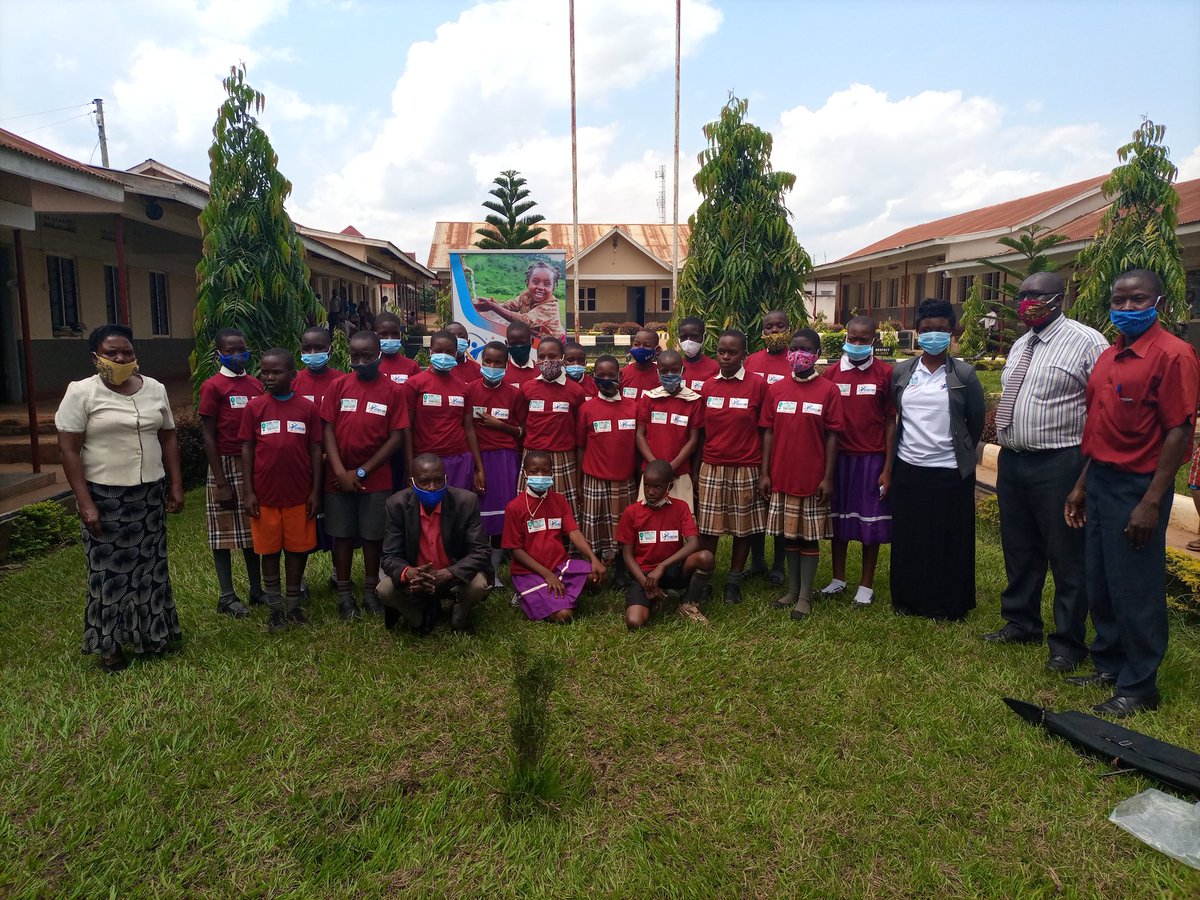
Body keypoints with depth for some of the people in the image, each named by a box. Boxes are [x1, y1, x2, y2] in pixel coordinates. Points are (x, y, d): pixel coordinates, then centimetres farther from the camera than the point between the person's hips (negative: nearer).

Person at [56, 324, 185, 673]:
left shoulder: (155, 389, 5)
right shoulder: (81, 392, -8)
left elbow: (168, 438, 11)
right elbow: (69, 450, -10)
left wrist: (176, 485, 5)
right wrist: (85, 503, -15)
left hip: (150, 493, 4)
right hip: (105, 496, -4)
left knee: (151, 565, 12)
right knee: (110, 570, 4)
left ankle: (152, 634, 27)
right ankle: (110, 645, 18)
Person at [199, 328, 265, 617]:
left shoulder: (256, 385, 8)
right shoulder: (212, 387, -7)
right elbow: (209, 437, -9)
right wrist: (221, 482, -12)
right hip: (226, 466, -5)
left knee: (252, 529, 13)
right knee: (223, 531, 4)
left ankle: (257, 590, 22)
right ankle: (226, 596, 11)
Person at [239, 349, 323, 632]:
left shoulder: (308, 408, -1)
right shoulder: (254, 407, -1)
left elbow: (315, 450, 2)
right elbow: (247, 449, 1)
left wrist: (315, 491, -1)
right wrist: (248, 491, -3)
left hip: (299, 494, 0)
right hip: (265, 494, 0)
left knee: (298, 549, 9)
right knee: (269, 551, 9)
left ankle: (293, 605, 23)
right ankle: (274, 608, 21)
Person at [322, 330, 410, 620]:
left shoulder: (394, 390, -3)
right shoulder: (338, 386, 1)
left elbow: (397, 437, -5)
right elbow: (328, 429, -1)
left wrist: (362, 471, -9)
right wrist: (340, 471, -13)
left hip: (376, 478, -1)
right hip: (339, 476, 1)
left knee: (373, 535, 6)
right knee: (342, 534, 7)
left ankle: (371, 592, 19)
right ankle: (344, 594, 17)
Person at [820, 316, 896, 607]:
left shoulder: (885, 373, -4)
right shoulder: (831, 373, 2)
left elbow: (890, 422, -2)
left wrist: (887, 467, -5)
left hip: (872, 458, -2)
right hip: (839, 456, 2)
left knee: (871, 522, 6)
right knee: (839, 518, 11)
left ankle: (867, 584, 19)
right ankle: (838, 578, 25)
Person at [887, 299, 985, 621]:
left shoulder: (964, 374, -2)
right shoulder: (900, 372, 5)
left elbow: (976, 421, 8)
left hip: (950, 471, -2)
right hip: (908, 469, 2)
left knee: (951, 541, 7)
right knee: (908, 539, 9)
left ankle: (950, 605, 21)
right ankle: (908, 600, 24)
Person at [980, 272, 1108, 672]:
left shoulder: (1086, 342, -11)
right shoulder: (1019, 346, 13)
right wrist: (1001, 438, 15)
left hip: (1059, 464, -7)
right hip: (1012, 460, 8)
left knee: (1066, 557, 4)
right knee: (1018, 550, 18)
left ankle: (1068, 643, 18)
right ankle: (1021, 623, 35)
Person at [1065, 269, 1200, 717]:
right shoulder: (1108, 357, 11)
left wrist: (1151, 503, -19)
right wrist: (1081, 485, 15)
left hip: (1137, 486, -7)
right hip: (1099, 480, 7)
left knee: (1136, 591, 3)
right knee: (1100, 583, 15)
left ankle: (1138, 687, 17)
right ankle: (1109, 663, 32)